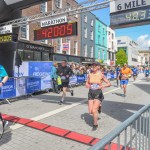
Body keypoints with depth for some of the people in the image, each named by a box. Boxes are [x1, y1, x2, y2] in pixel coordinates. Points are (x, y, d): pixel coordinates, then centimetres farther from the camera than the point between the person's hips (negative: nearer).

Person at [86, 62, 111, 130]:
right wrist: (87, 85, -8)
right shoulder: (90, 75, 3)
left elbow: (109, 83, -2)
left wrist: (103, 86, -20)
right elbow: (87, 82, 15)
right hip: (91, 93, 4)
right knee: (90, 111, 3)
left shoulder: (101, 75, -7)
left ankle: (95, 124, 15)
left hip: (98, 93, -4)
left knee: (94, 110, -10)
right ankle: (98, 106, 37)